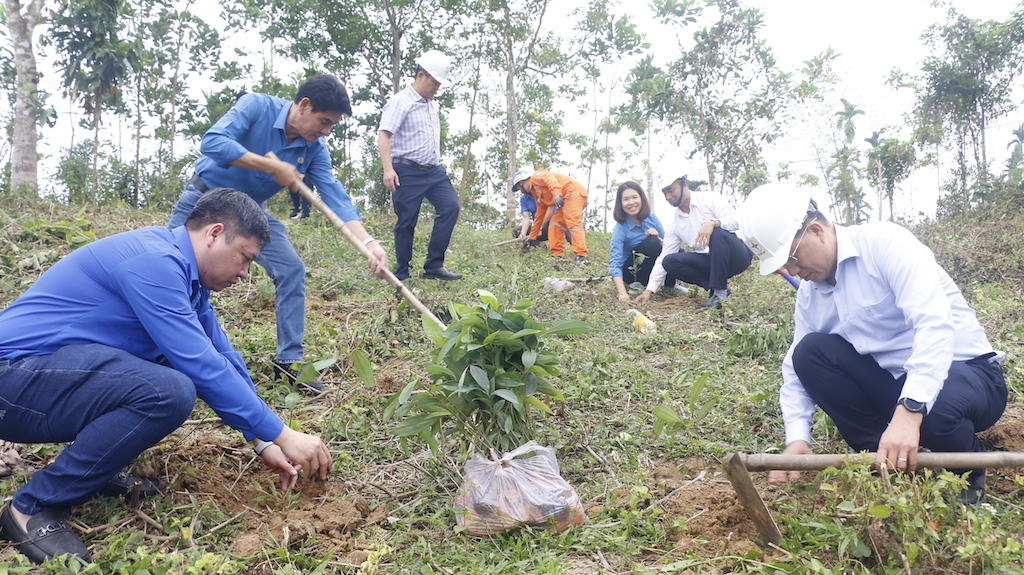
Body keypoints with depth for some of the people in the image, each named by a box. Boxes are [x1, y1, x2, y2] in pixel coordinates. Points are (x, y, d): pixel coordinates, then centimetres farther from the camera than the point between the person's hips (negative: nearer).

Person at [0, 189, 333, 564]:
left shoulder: (184, 276, 8)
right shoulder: (153, 261, -21)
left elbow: (223, 359, 10)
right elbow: (202, 365, -26)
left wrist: (263, 443, 6)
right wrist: (281, 435, -21)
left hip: (58, 369, 10)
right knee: (169, 391, -31)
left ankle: (97, 464, 10)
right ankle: (34, 507, -12)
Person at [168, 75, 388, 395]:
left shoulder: (315, 149, -11)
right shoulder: (256, 106, -22)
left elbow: (335, 197, -20)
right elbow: (213, 143, -34)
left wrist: (368, 243, -34)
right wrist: (272, 167, -34)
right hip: (205, 197, -3)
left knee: (292, 270, -8)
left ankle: (288, 360, 0)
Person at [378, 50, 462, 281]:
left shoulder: (434, 105, 16)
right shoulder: (400, 102, -8)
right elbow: (384, 135, -16)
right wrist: (388, 169, -26)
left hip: (434, 170, 7)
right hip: (408, 171, -7)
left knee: (451, 207, -8)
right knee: (407, 222, -3)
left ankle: (433, 266, -4)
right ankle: (401, 275, 8)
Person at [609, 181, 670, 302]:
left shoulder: (651, 217, -8)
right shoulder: (620, 229, -22)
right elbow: (615, 263, -31)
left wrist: (658, 238, -25)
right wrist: (622, 292, -46)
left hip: (654, 266, 4)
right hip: (630, 271, -4)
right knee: (652, 242, -30)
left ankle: (670, 284, 0)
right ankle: (640, 285, -14)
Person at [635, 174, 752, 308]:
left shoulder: (711, 199, -5)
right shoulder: (675, 222, 8)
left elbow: (736, 220, -19)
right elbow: (664, 256, 7)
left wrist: (713, 223, -40)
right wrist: (649, 290, 0)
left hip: (736, 256, -5)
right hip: (711, 262, 5)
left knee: (717, 232, -35)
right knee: (669, 262, -14)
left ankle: (720, 292, -28)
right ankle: (717, 286, -11)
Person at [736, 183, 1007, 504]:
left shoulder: (883, 243, -18)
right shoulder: (809, 292, 4)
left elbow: (934, 323, -31)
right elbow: (798, 367, 4)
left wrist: (908, 411, -43)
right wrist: (797, 437, -13)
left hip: (965, 371, -6)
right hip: (892, 382, 6)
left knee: (935, 408, -39)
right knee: (809, 351, -13)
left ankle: (968, 471, -3)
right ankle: (883, 458, -7)